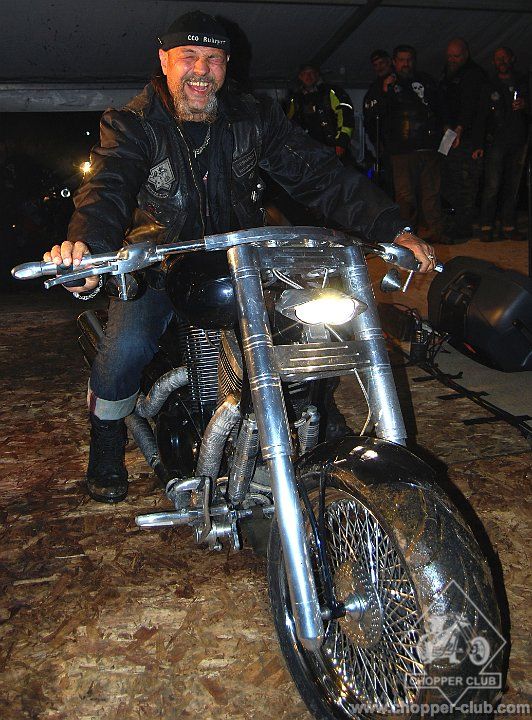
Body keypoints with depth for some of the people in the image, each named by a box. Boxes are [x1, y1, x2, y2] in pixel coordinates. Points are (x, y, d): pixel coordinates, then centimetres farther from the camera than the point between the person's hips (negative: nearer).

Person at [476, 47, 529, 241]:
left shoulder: (523, 82, 16)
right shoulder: (490, 85, 10)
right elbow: (482, 116, 6)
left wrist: (525, 105, -6)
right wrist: (480, 144, -3)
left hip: (518, 141, 3)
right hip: (495, 141, -3)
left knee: (512, 186, 2)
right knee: (492, 185, -11)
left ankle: (508, 227, 5)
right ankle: (486, 227, -7)